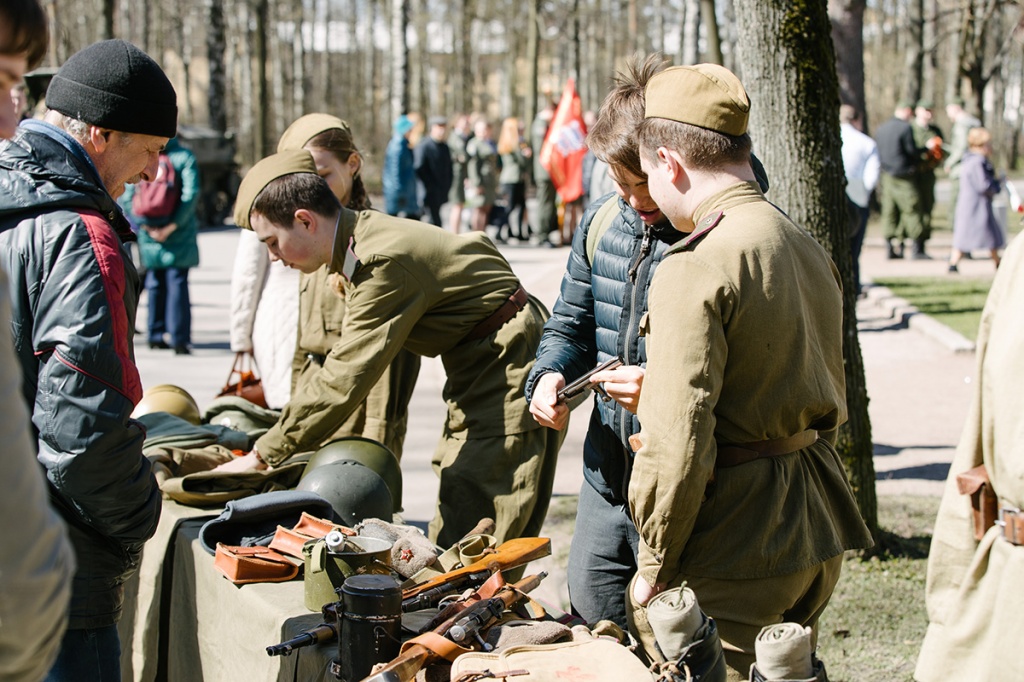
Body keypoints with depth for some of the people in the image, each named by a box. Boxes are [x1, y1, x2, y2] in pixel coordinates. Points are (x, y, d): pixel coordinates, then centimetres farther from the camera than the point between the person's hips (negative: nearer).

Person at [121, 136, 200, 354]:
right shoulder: (184, 156, -7)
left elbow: (125, 196, -3)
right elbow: (190, 194, -16)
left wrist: (145, 226, -3)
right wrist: (173, 225, -12)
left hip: (148, 236, 3)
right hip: (179, 237, -3)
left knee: (155, 283, 14)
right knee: (177, 283, 0)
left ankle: (155, 334, 19)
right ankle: (179, 338, -5)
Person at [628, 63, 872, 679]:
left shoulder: (695, 270, -19)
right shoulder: (809, 248, 8)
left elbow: (678, 446, -23)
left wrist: (654, 569, -10)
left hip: (736, 552, -8)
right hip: (818, 533, 9)